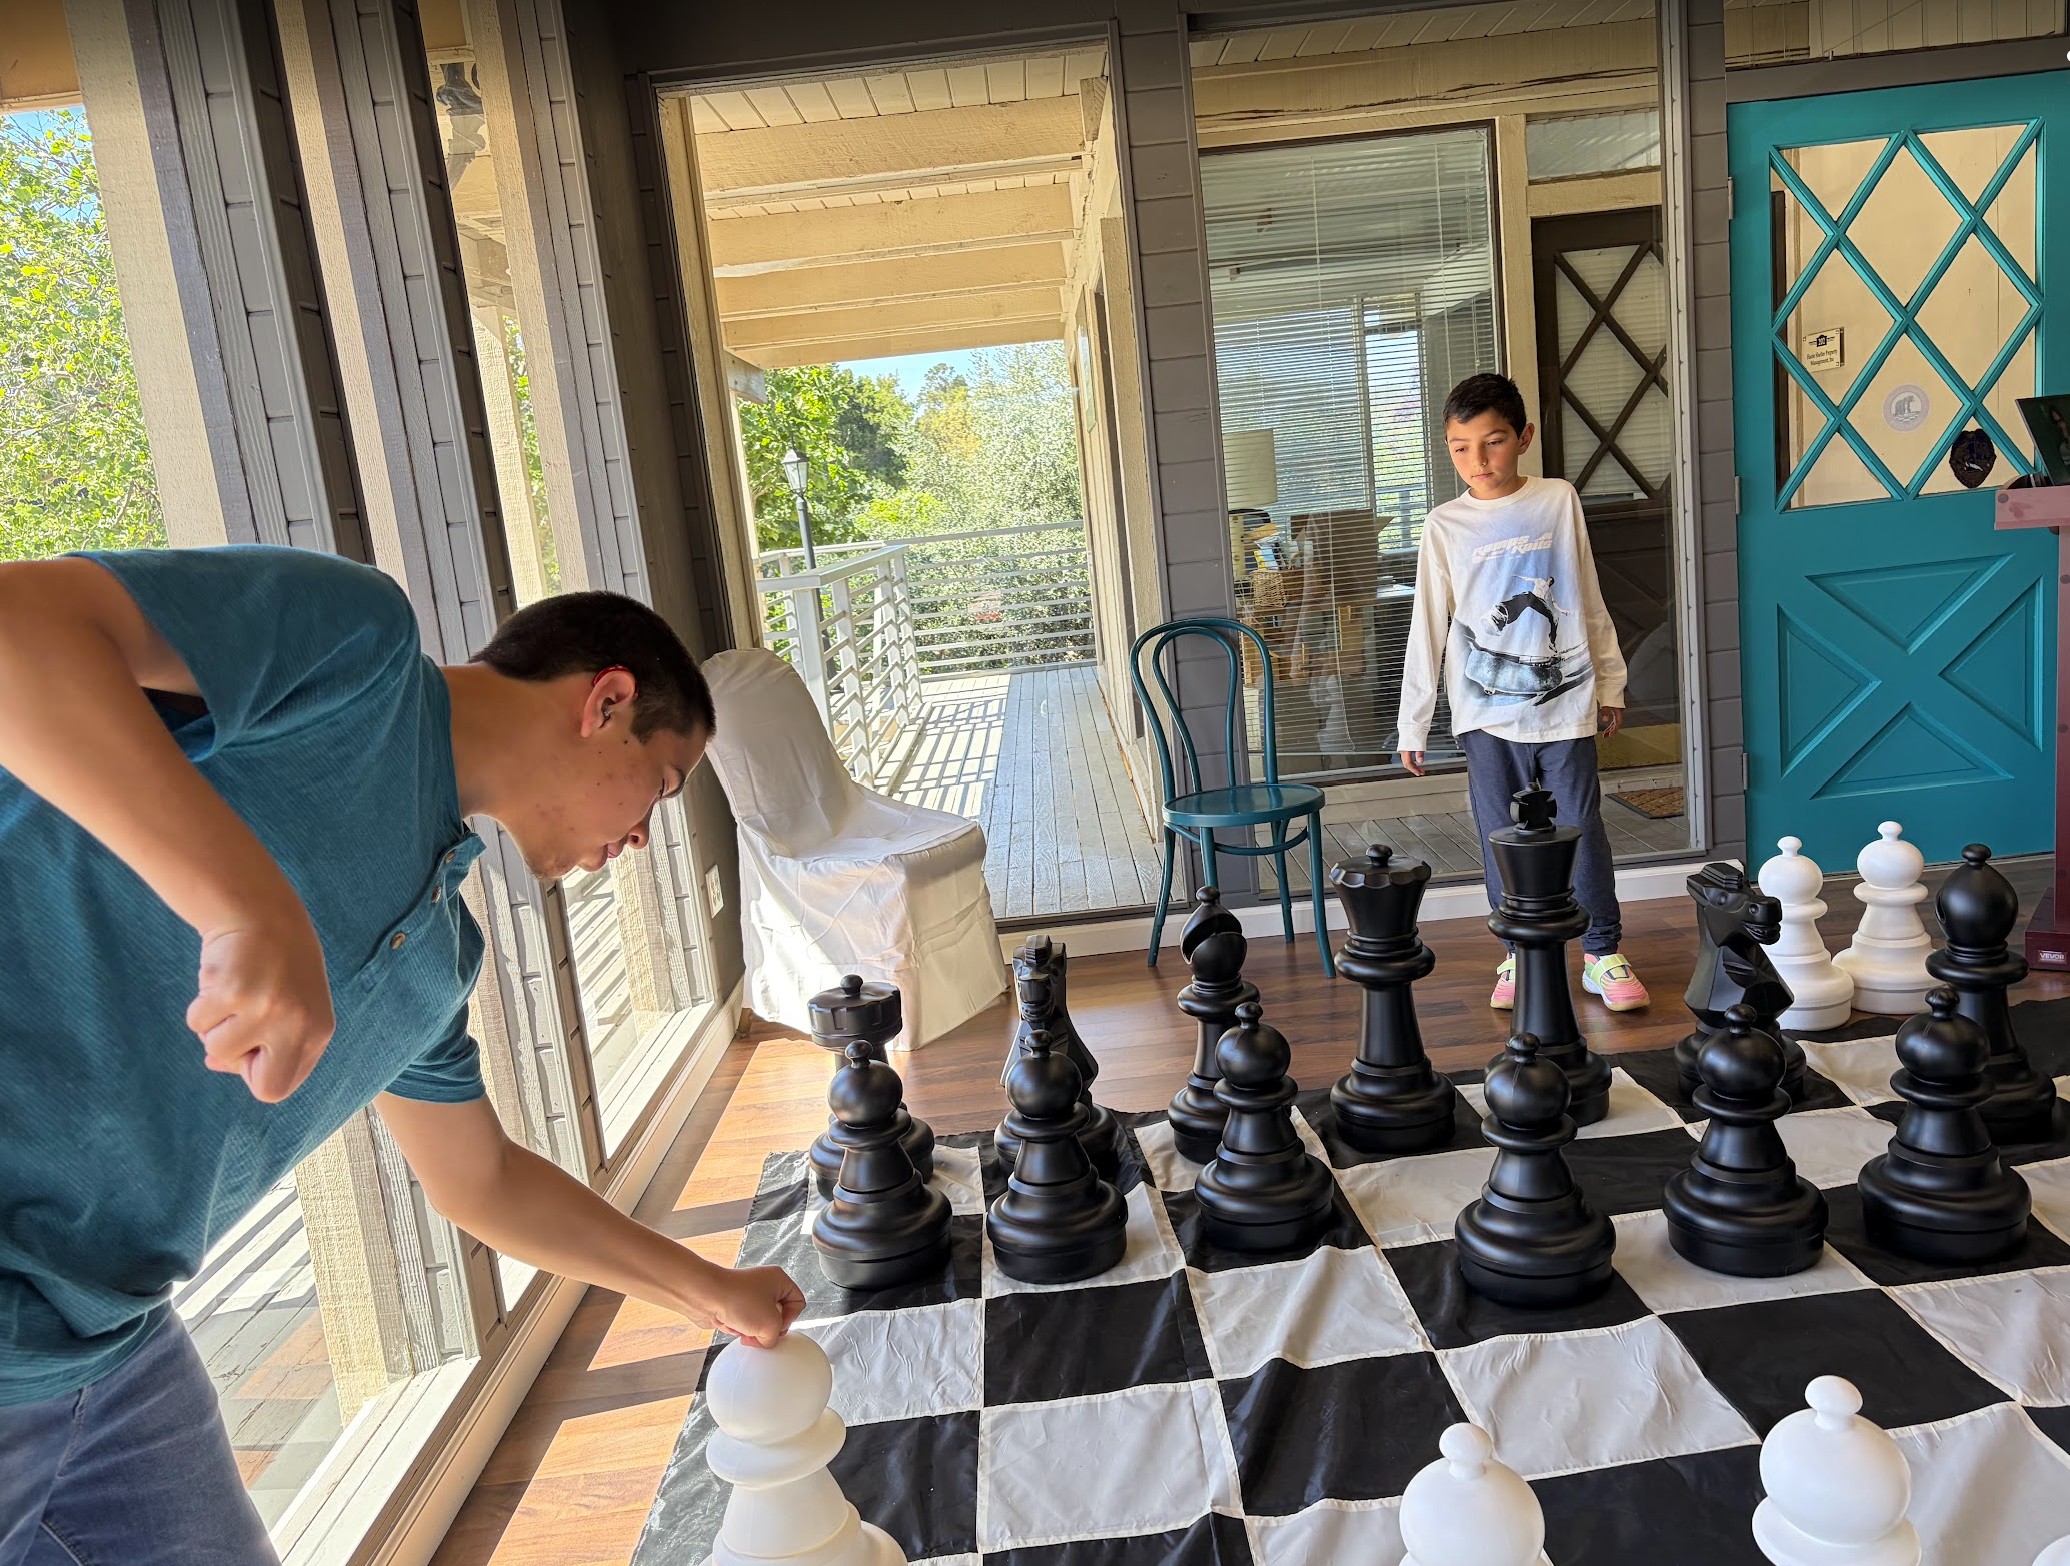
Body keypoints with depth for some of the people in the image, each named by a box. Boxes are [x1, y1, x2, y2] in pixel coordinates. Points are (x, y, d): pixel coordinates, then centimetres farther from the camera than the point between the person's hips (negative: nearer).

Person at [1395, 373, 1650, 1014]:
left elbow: (1589, 601, 9)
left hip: (1565, 700, 0)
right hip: (1488, 711, 0)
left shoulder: (1559, 501, 2)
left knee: (1582, 830, 3)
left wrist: (1610, 682, 12)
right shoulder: (1445, 526, 0)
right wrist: (1412, 722, 2)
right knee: (1502, 837, 5)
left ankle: (1602, 954, 17)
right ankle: (1520, 955, 19)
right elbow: (1428, 628, 2)